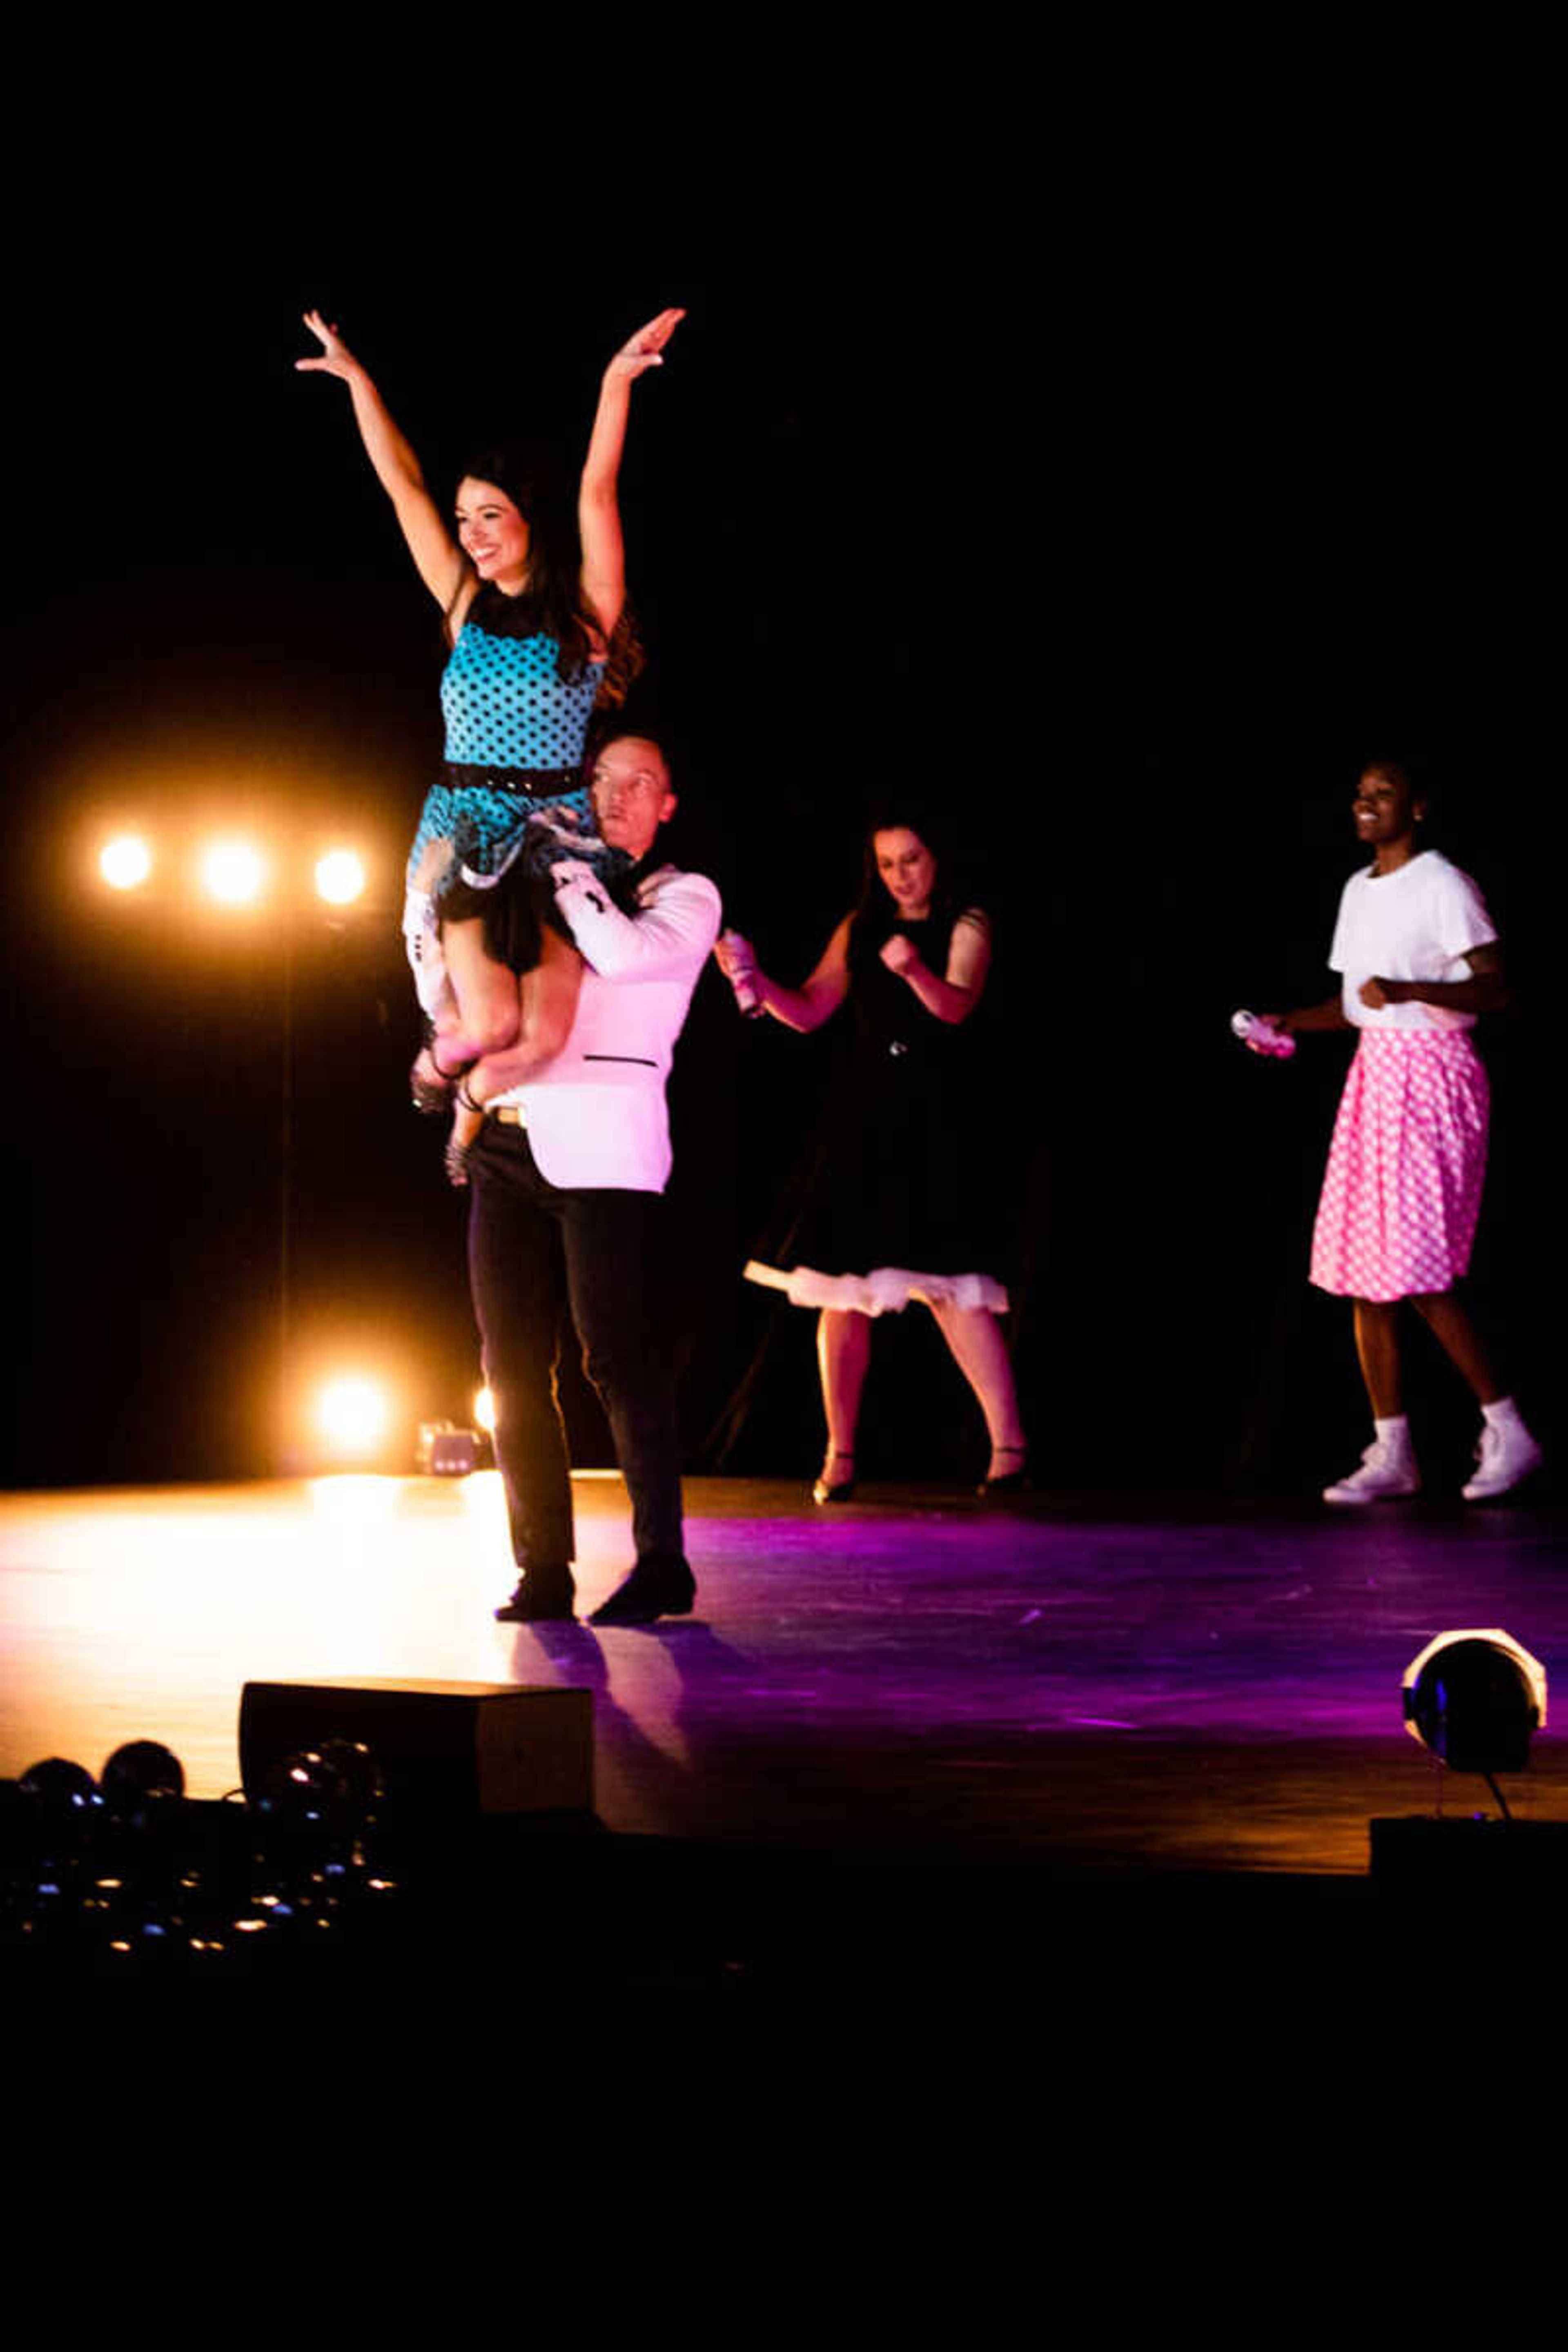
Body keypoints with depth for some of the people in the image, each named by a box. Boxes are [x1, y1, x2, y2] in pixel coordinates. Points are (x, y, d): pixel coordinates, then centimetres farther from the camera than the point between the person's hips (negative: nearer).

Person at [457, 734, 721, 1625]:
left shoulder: (685, 897, 8)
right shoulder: (551, 891, 21)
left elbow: (626, 953, -14)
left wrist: (569, 875, -4)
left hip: (602, 1145, -5)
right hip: (509, 1143, 5)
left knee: (621, 1358, -7)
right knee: (515, 1367, 3)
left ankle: (662, 1562, 1)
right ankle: (543, 1572, 8)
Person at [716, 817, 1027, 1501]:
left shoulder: (966, 927, 2)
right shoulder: (859, 930, 14)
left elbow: (957, 1006, -15)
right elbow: (809, 1011, 12)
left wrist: (914, 969, -35)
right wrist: (755, 981, -6)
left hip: (939, 1121, -4)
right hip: (866, 1118, 4)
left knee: (947, 1282, -14)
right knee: (843, 1284, 0)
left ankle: (1008, 1445, -10)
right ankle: (840, 1455, 6)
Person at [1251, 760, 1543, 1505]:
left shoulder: (1443, 886, -9)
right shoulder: (1359, 891, 16)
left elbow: (1494, 989, -15)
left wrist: (1406, 990, -27)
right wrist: (1288, 1023, 7)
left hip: (1431, 1077, -8)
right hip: (1373, 1073, 8)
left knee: (1417, 1270, -13)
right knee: (1361, 1271, 4)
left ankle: (1506, 1430, -1)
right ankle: (1392, 1455, 8)